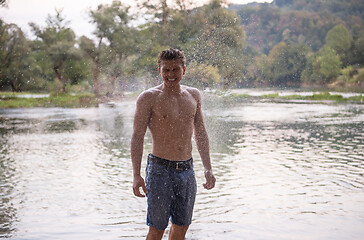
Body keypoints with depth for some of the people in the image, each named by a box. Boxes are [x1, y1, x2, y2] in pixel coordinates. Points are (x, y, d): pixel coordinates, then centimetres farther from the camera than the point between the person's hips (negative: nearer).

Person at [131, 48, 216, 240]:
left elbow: (201, 133, 16)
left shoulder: (194, 95, 9)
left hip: (187, 170, 5)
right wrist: (136, 175, -16)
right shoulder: (149, 98, -6)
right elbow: (137, 137, -8)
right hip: (160, 169, -5)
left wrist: (208, 168, 12)